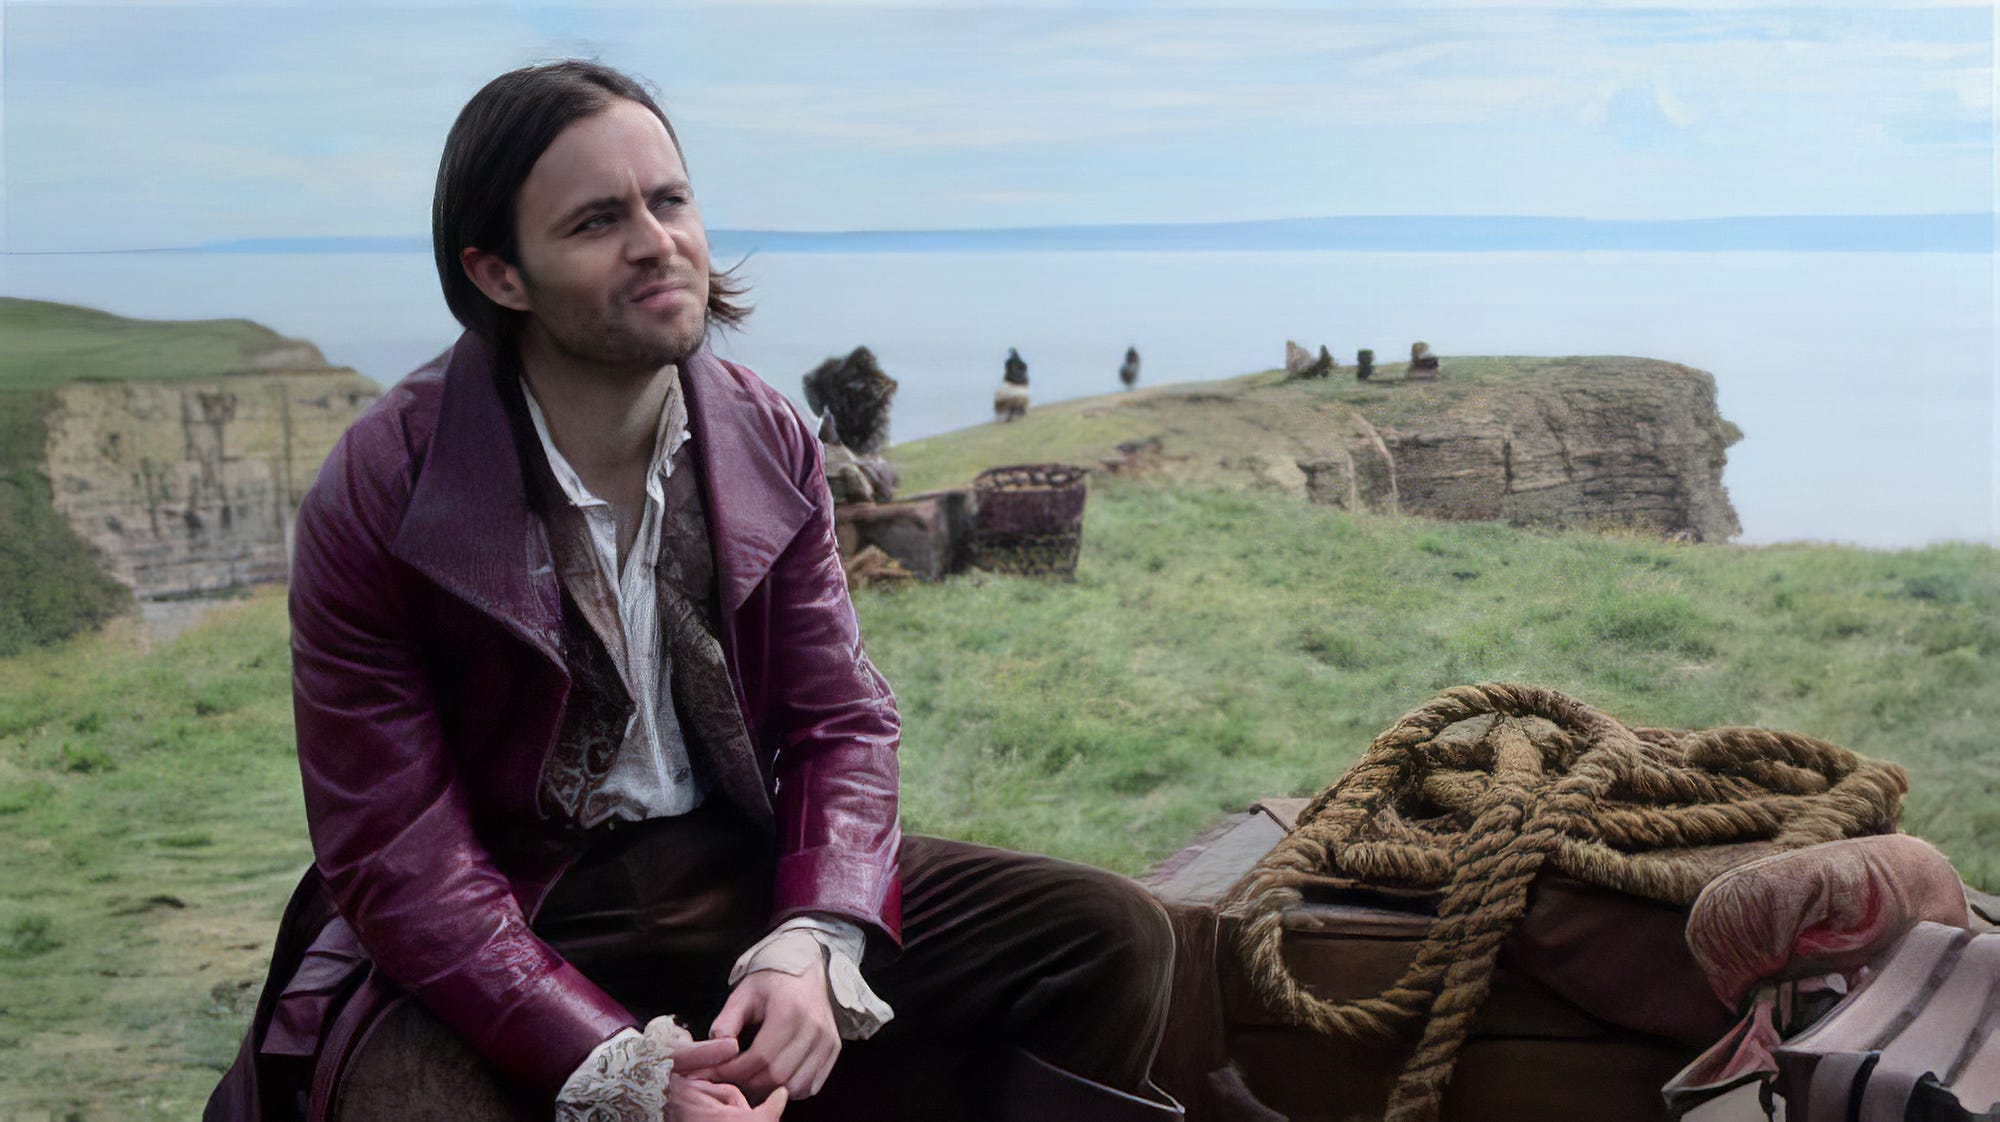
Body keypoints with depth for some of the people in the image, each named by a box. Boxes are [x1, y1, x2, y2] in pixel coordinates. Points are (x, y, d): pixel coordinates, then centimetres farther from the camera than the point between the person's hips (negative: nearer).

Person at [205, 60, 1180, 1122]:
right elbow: (396, 856, -15)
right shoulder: (373, 502, -15)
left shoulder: (768, 441, -1)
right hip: (502, 935, -4)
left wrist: (811, 946, -18)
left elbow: (841, 718, 2)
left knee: (1109, 942, -8)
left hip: (742, 871, 5)